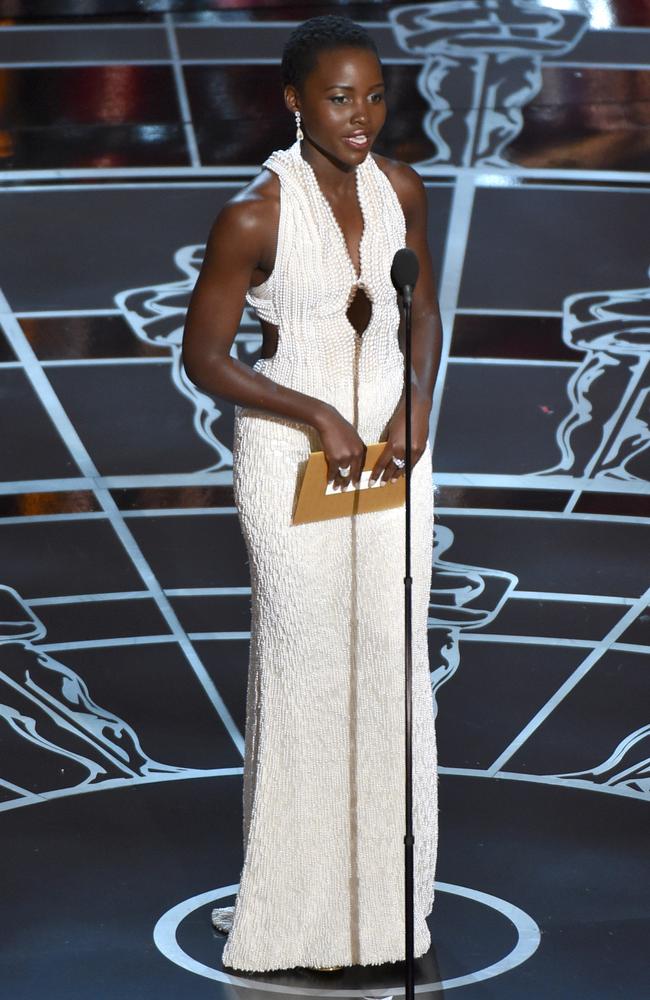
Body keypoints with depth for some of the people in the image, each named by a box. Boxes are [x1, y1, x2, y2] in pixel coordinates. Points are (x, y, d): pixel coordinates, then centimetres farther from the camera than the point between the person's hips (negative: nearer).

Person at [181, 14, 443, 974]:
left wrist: (417, 406, -7)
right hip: (290, 448, -5)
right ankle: (301, 893, 14)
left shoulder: (399, 188, -3)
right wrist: (317, 417, -19)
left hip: (390, 435, 5)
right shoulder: (253, 215, -18)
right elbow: (204, 357, -12)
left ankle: (389, 882, 23)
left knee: (393, 651, 9)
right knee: (305, 655, 1)